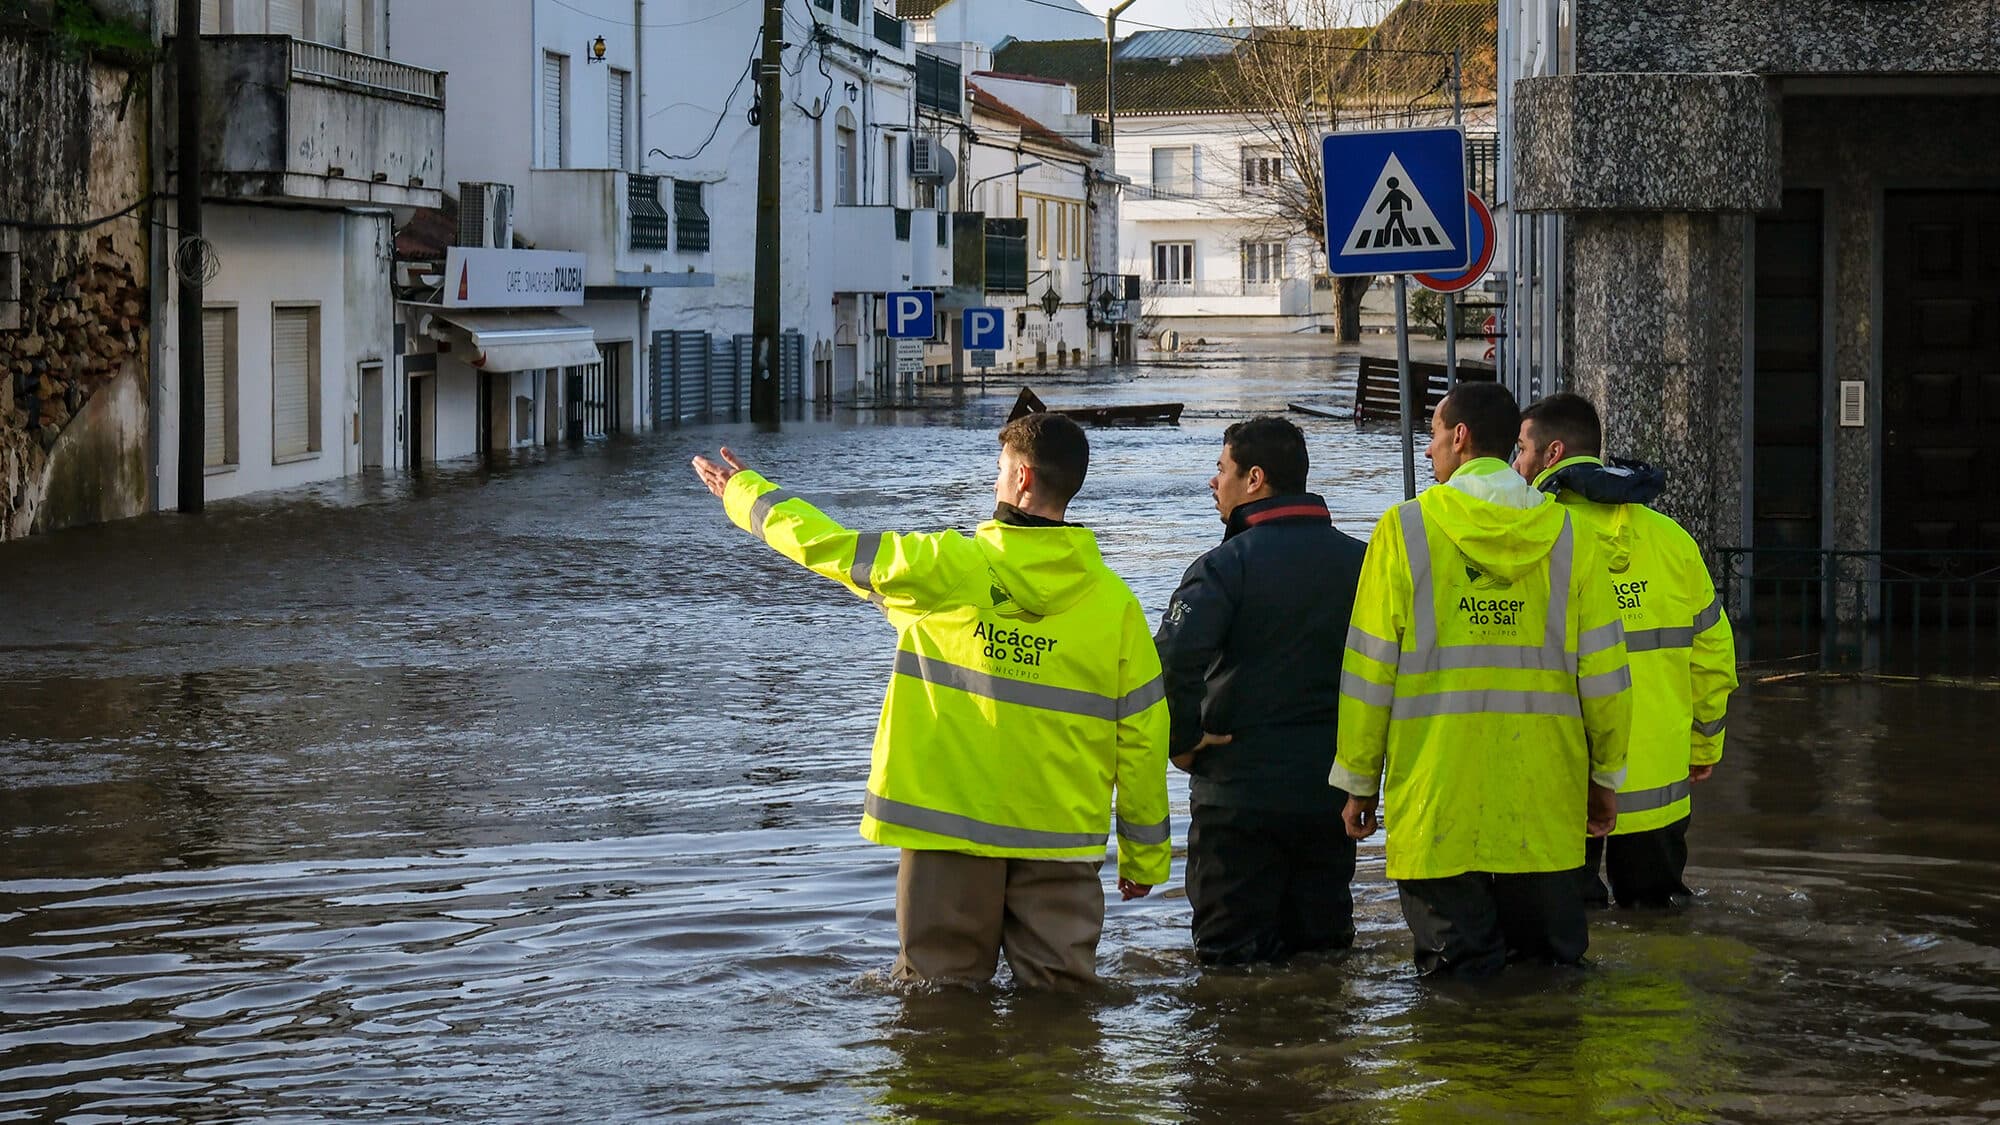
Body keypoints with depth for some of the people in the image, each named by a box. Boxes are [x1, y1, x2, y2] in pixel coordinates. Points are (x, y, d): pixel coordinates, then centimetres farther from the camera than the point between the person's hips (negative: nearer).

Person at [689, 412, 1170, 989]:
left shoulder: (943, 568, -8)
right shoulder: (1115, 602, -2)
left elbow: (828, 545, 3)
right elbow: (1142, 737, 0)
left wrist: (744, 493, 21)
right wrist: (1145, 855, 11)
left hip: (949, 825, -1)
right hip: (1061, 835, 2)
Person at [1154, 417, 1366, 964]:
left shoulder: (1226, 565, -13)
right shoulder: (1357, 562, 5)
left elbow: (1174, 659, -26)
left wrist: (1182, 741, -11)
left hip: (1239, 790, -5)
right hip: (1332, 788, 5)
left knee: (1232, 955, 3)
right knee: (1324, 947, 16)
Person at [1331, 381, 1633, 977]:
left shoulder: (1405, 530, -3)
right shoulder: (1567, 536, 4)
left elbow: (1368, 671, -2)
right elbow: (1603, 670, 5)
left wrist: (1360, 782, 7)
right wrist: (1605, 776, 16)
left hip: (1436, 799, -2)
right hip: (1543, 798, 3)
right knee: (1550, 956, 11)